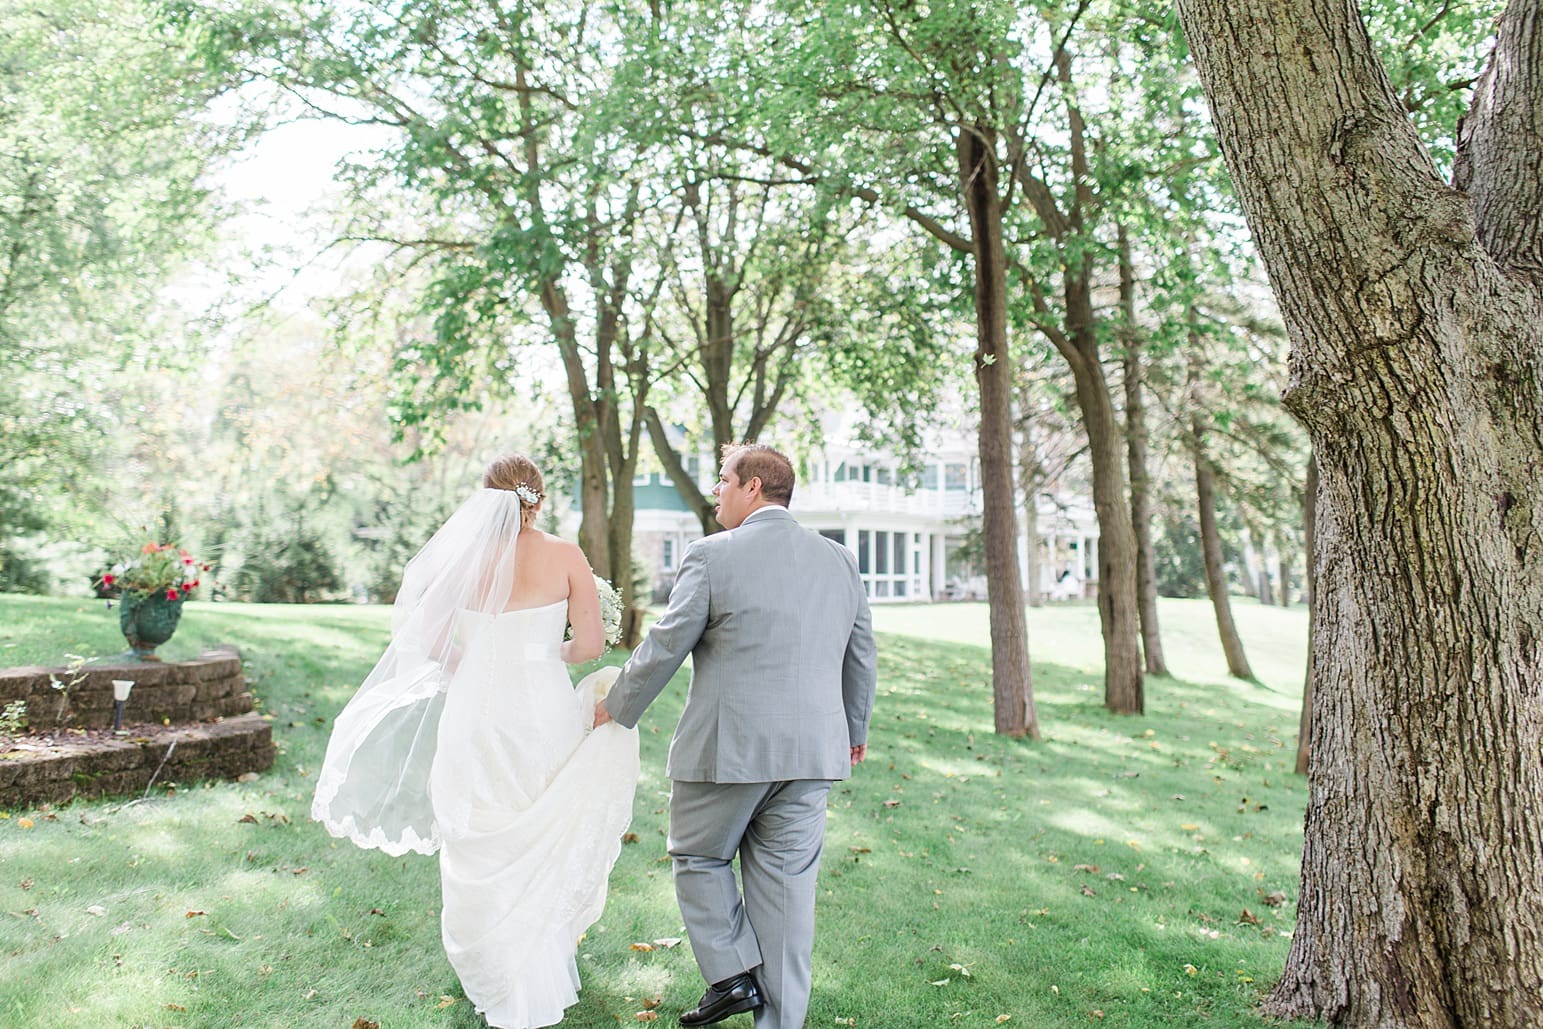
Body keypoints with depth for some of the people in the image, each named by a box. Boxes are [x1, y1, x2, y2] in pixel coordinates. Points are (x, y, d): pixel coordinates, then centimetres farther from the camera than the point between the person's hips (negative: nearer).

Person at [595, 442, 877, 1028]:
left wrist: (617, 708, 10)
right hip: (812, 751, 5)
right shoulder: (839, 559, 7)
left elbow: (665, 645, -6)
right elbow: (861, 655, 13)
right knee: (785, 881, 12)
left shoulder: (711, 556, -9)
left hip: (726, 749, -4)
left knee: (699, 858, 18)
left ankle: (733, 973, 9)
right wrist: (855, 730, 27)